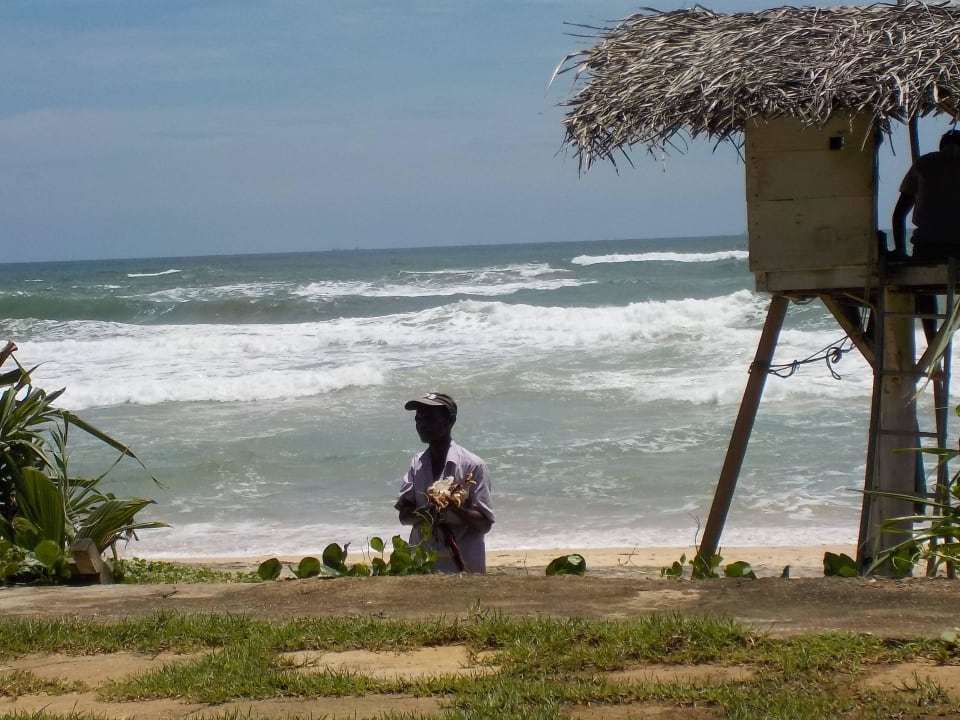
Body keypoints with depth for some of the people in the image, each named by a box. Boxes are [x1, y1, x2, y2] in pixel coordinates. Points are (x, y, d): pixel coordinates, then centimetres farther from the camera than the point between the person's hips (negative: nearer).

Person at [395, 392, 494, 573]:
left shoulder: (472, 465, -7)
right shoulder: (417, 464, 9)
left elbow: (484, 523, -7)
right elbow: (404, 514, 6)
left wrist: (454, 507, -25)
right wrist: (425, 512, -16)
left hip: (463, 567, -5)